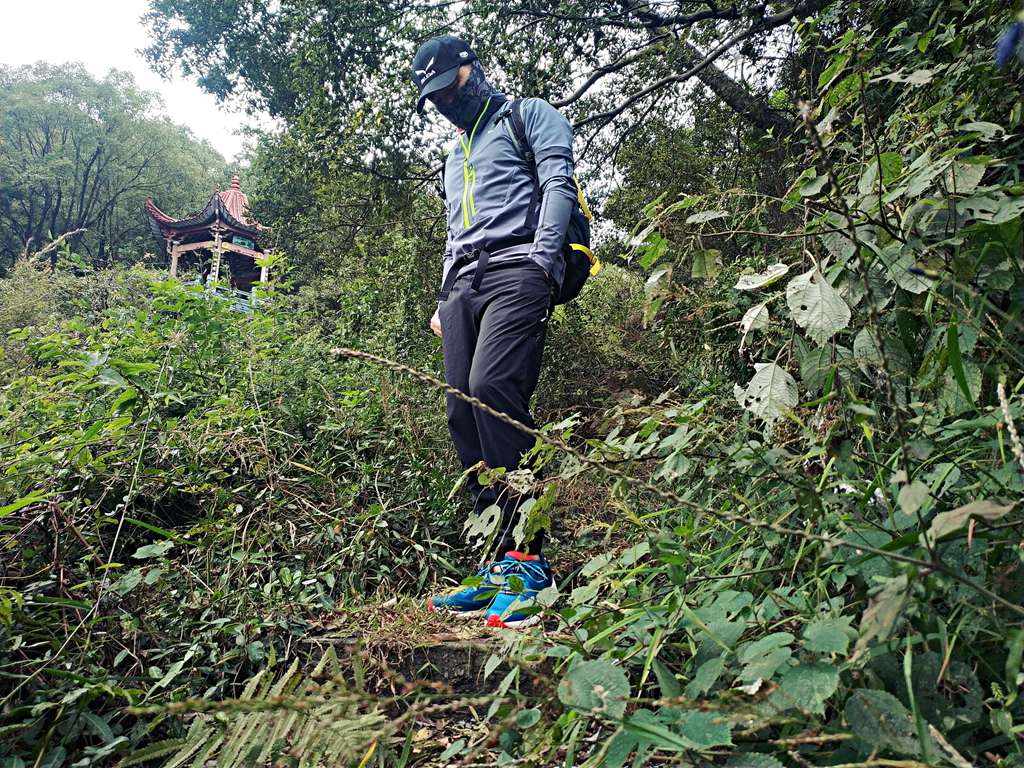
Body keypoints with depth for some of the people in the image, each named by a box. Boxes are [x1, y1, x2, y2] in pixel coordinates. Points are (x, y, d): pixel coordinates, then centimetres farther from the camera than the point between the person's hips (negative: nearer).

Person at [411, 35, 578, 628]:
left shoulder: (528, 115, 15)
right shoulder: (456, 157, 36)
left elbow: (558, 183, -1)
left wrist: (542, 260, -16)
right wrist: (443, 301, 21)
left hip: (516, 270, -7)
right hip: (463, 284, 7)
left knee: (492, 387, -28)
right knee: (463, 411, -8)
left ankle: (528, 561, -25)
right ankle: (501, 566, -6)